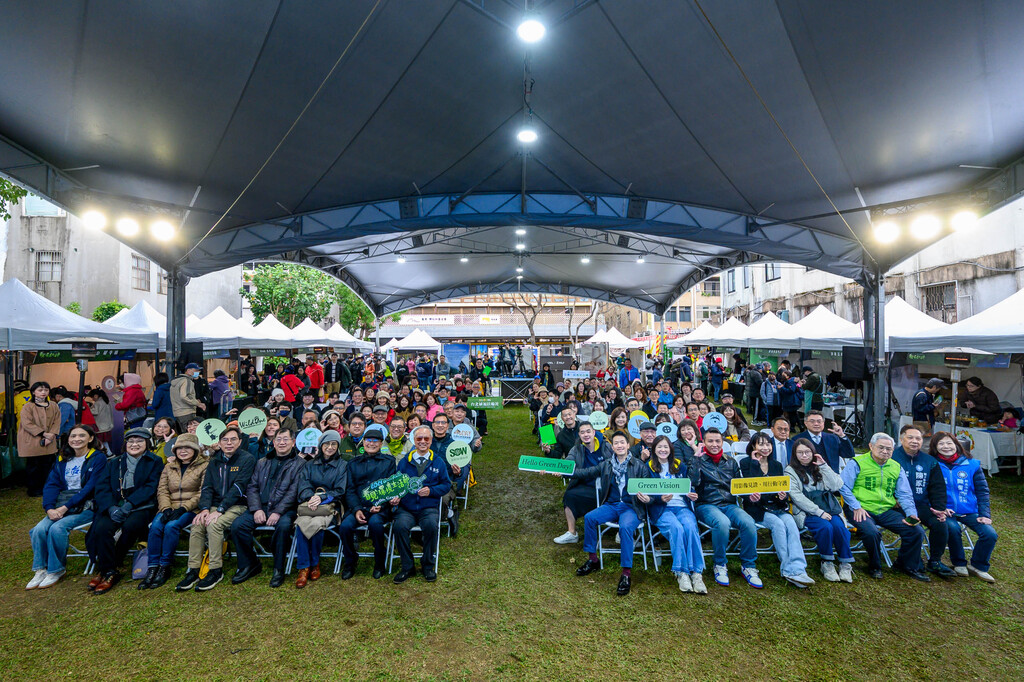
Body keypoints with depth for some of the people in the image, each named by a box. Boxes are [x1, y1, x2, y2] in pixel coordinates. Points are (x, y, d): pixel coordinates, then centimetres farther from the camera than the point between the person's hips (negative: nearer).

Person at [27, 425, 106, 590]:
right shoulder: (62, 459, 15)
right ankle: (40, 570, -4)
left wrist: (66, 507, -18)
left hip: (86, 506, -5)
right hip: (62, 506, 5)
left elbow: (91, 487, -12)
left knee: (57, 528, -26)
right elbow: (51, 485, 7)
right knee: (40, 529, -19)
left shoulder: (97, 458, -5)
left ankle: (56, 570, -7)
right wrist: (49, 508, -11)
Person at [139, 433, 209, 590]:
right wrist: (166, 508, -8)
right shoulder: (169, 467, 19)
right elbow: (162, 490, 10)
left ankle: (164, 567, -16)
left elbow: (202, 493, -6)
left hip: (191, 509, -4)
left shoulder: (204, 465, 1)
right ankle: (152, 568, -18)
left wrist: (183, 508, -17)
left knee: (171, 526, -29)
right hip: (170, 508, 5)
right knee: (155, 526, -24)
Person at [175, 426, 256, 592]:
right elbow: (207, 487, 8)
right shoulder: (214, 461, 14)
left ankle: (216, 571, -16)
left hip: (237, 506, -5)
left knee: (214, 524, -28)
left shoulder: (247, 459, -6)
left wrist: (219, 510, -21)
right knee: (197, 525, -20)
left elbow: (238, 487, -14)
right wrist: (205, 508, -10)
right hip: (215, 505, 5)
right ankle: (193, 570, -10)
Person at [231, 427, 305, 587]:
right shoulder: (262, 462, 18)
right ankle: (248, 565, 2)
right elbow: (252, 487, 10)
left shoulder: (300, 464, 3)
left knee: (284, 525, -34)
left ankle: (279, 568, -14)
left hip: (284, 509, -4)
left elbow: (294, 491, -8)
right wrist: (257, 509, -7)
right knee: (237, 525, -19)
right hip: (260, 507, 5)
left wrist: (278, 512, -19)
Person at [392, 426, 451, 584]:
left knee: (431, 526, -32)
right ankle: (407, 567, -8)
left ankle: (428, 565, -6)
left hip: (429, 507, -1)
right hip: (406, 508, 1)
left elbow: (446, 485, 8)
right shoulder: (404, 461, 14)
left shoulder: (439, 462, 10)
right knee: (400, 526, -30)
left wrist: (430, 491, -9)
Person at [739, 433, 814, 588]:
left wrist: (783, 496, -13)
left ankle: (796, 570, -36)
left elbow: (784, 487, 11)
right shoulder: (746, 463, 3)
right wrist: (755, 462, -10)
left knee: (791, 523, -27)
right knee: (778, 524, -30)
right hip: (756, 508, -3)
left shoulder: (777, 465, 17)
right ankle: (788, 568, -26)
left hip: (777, 507, 4)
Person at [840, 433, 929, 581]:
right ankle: (874, 567, -2)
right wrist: (856, 507, -17)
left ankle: (909, 566, 18)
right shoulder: (857, 463, -4)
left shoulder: (896, 467, 14)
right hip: (863, 510, -6)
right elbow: (844, 487, -8)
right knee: (872, 532, -32)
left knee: (917, 531, -9)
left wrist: (911, 514, -2)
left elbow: (905, 494, 15)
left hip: (887, 511, 6)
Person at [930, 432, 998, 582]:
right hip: (945, 511, -3)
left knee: (990, 534, -18)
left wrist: (985, 514, -2)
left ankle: (978, 566, 9)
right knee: (952, 528, -31)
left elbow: (982, 491, 7)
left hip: (970, 511, 3)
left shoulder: (972, 465, 4)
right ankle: (959, 564, -4)